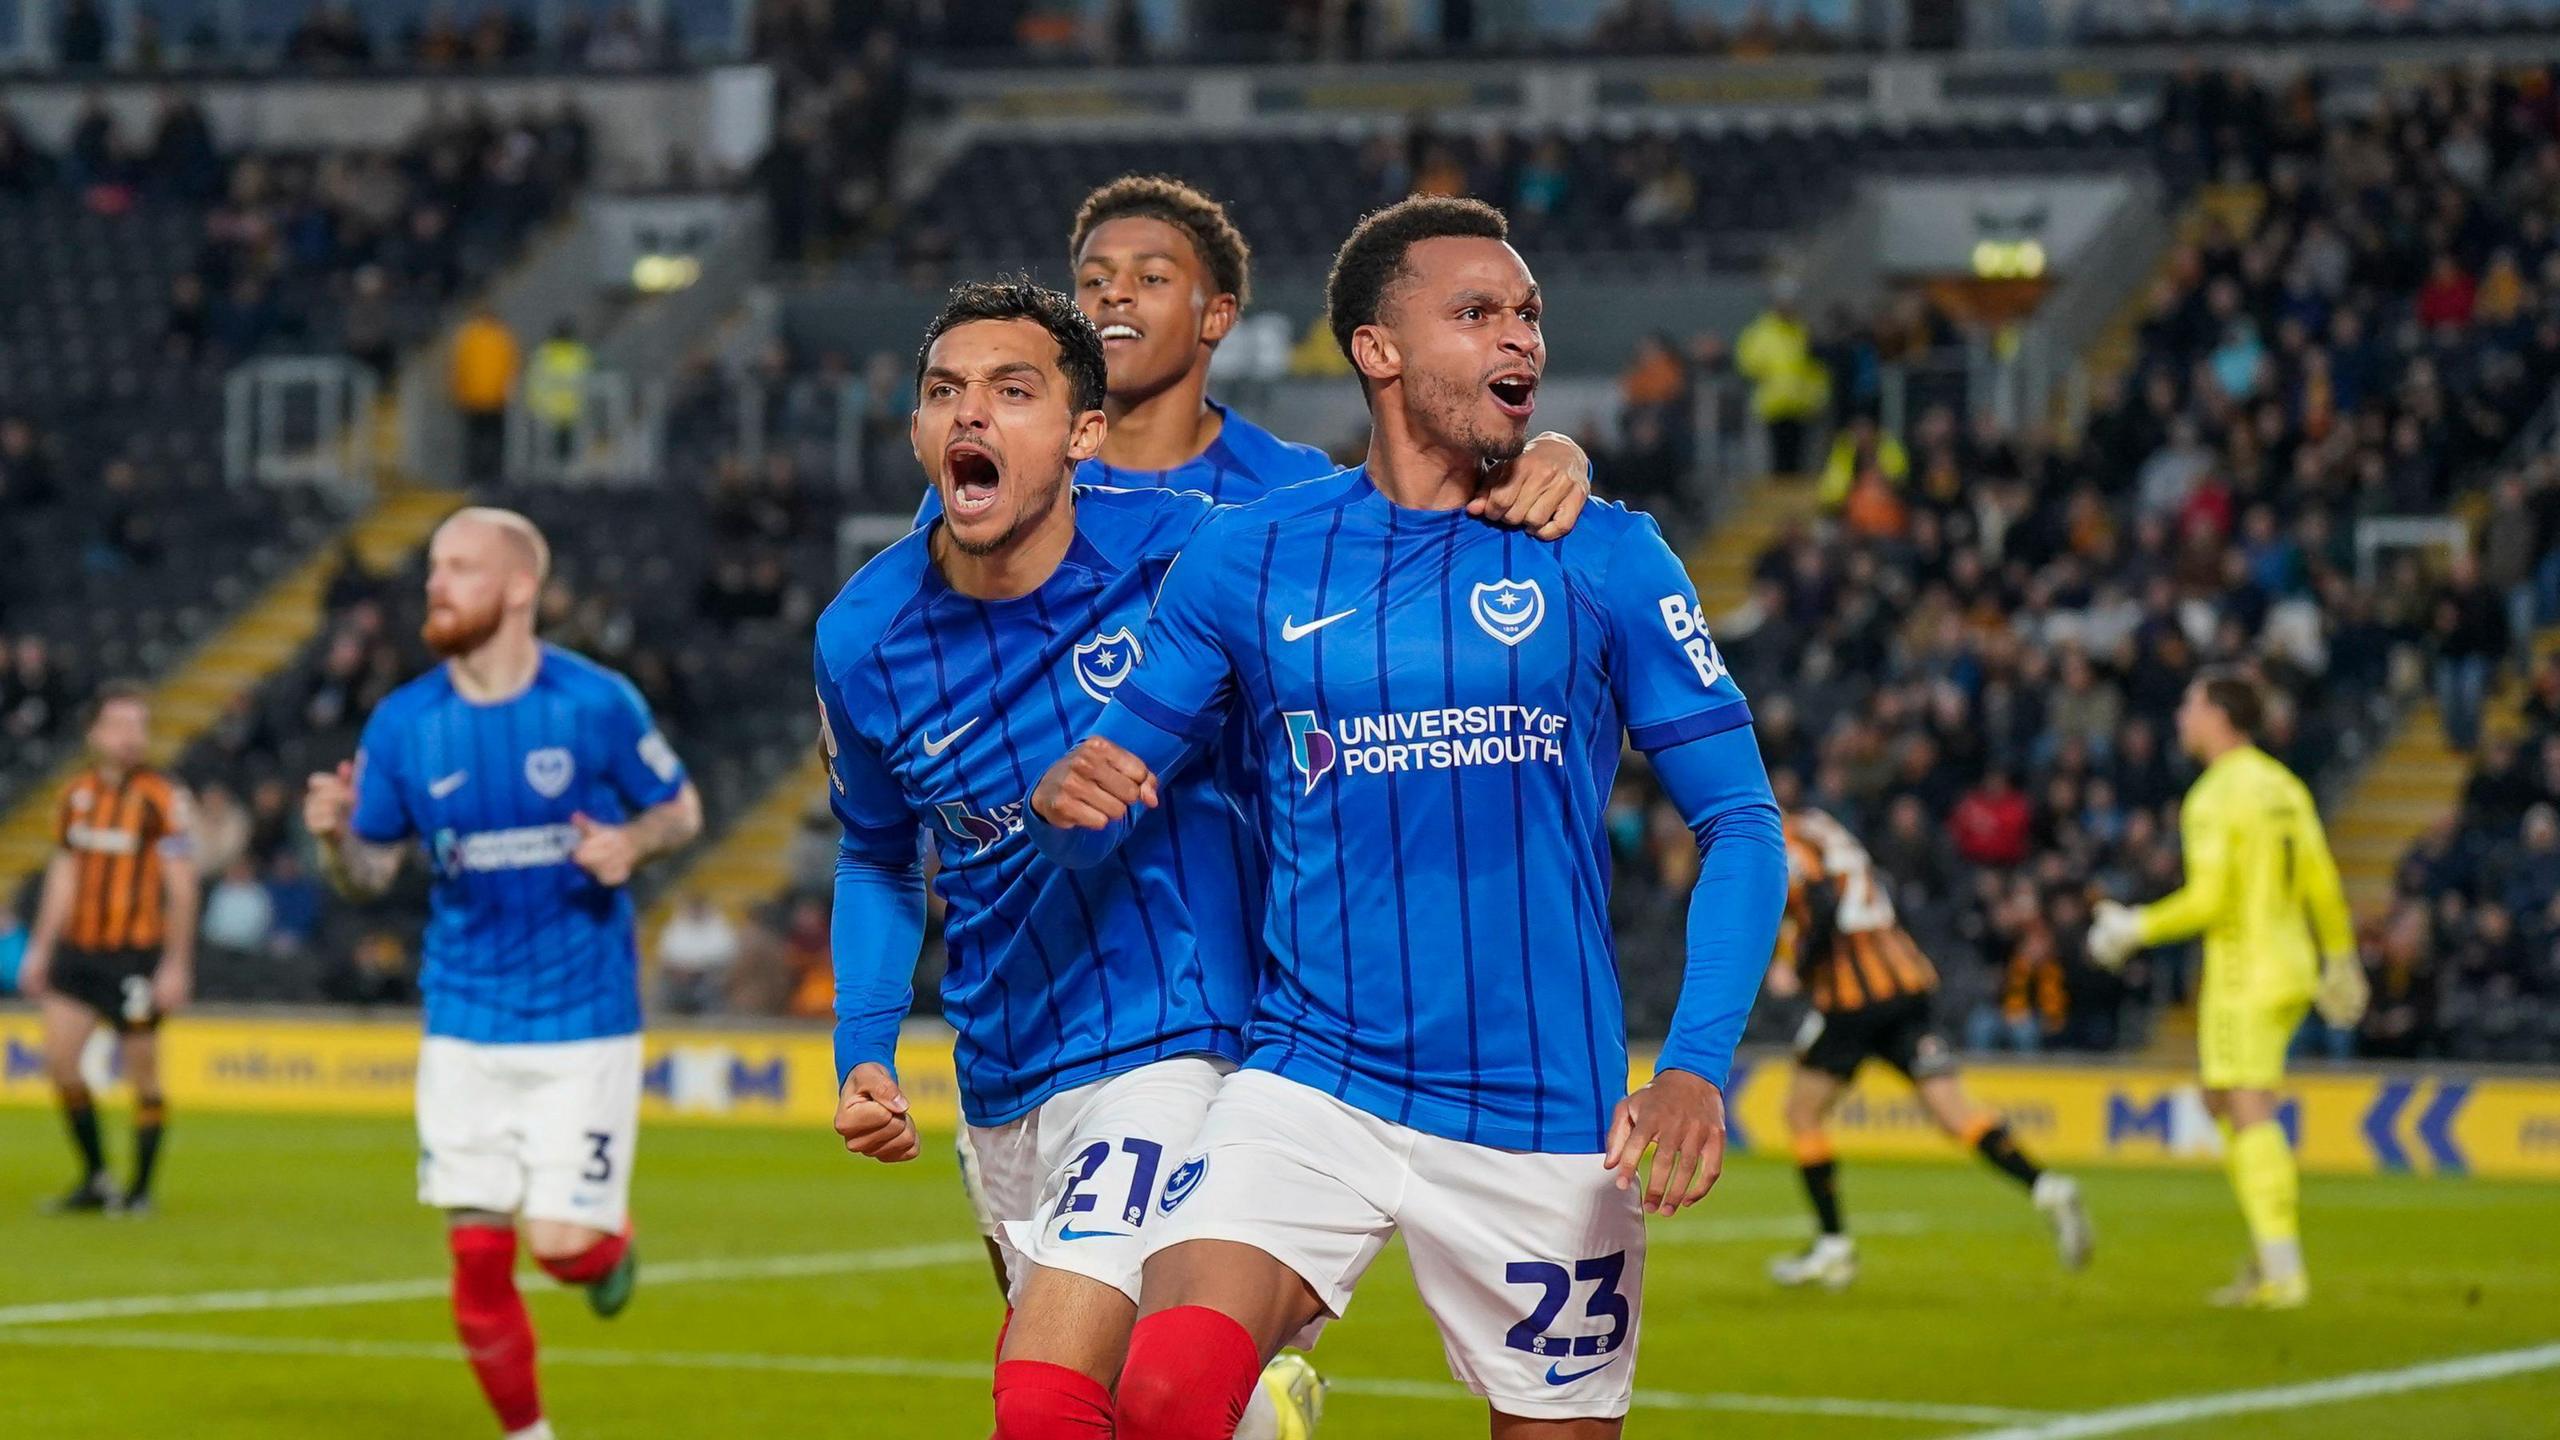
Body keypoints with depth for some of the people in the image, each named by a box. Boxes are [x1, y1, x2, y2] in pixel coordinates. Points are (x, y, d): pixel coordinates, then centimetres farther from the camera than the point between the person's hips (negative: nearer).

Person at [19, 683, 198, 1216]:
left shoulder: (162, 798, -8)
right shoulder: (77, 795, 9)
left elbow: (181, 887, -9)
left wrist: (177, 966, -13)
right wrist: (39, 949, 16)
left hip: (137, 952, -5)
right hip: (80, 947, 5)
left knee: (142, 1068, 0)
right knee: (59, 1057, -2)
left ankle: (141, 1189, 11)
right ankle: (95, 1179, 12)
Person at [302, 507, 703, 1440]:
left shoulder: (597, 705, -8)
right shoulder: (402, 724, -1)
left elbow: (682, 809, 5)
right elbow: (369, 874, 6)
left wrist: (632, 843, -16)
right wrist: (334, 836, -16)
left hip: (584, 1022, -3)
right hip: (465, 1029, 3)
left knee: (562, 1247, -10)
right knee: (478, 1259, 0)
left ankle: (611, 1241, 28)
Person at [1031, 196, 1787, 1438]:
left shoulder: (1605, 559, 2)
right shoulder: (1243, 556, 5)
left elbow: (1741, 822, 0)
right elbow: (1106, 814, 10)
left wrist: (1697, 1062, -14)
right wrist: (1069, 804, -15)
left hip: (1542, 1109, 0)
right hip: (1310, 1087, 0)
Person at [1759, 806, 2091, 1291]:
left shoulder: (1782, 846, -5)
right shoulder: (1822, 829, 21)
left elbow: (1825, 912, -19)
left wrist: (1797, 972, -6)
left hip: (1854, 997, -7)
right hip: (1909, 983, 7)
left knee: (1802, 1111, 10)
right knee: (1953, 1109, -2)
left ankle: (1833, 1244, 10)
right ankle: (2046, 1188, -21)